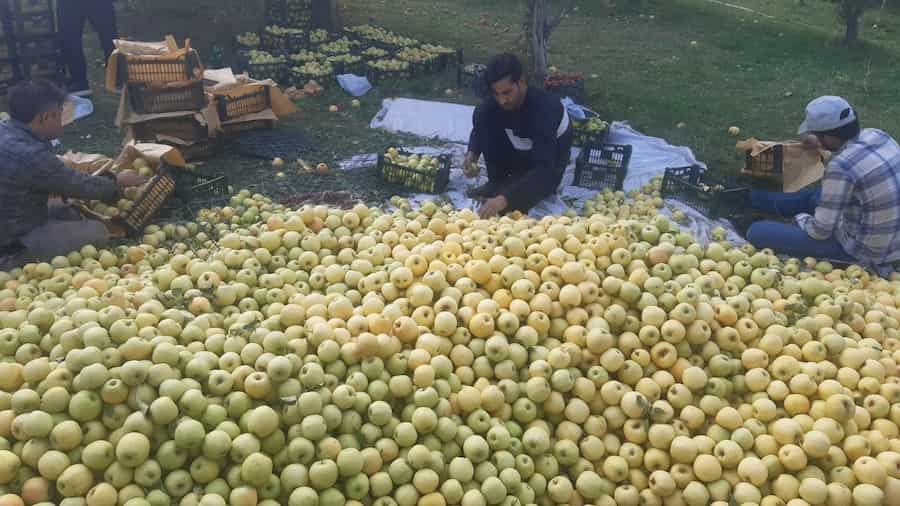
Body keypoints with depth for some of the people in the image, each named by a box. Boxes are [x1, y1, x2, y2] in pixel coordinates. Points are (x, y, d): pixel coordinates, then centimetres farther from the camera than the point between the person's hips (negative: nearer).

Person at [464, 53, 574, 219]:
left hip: (548, 169, -6)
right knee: (482, 115, -18)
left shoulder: (545, 108, -34)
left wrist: (503, 199, -54)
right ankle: (498, 182, -7)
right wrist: (472, 153, -23)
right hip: (518, 155, 6)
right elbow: (478, 126, 1)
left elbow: (544, 168, -42)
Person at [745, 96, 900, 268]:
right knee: (813, 196, 31)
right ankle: (750, 197, 50)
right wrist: (824, 144, 37)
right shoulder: (876, 135, -6)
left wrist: (801, 219, -1)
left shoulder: (841, 168, -31)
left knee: (758, 232, -8)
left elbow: (821, 231, -23)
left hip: (866, 250, -8)